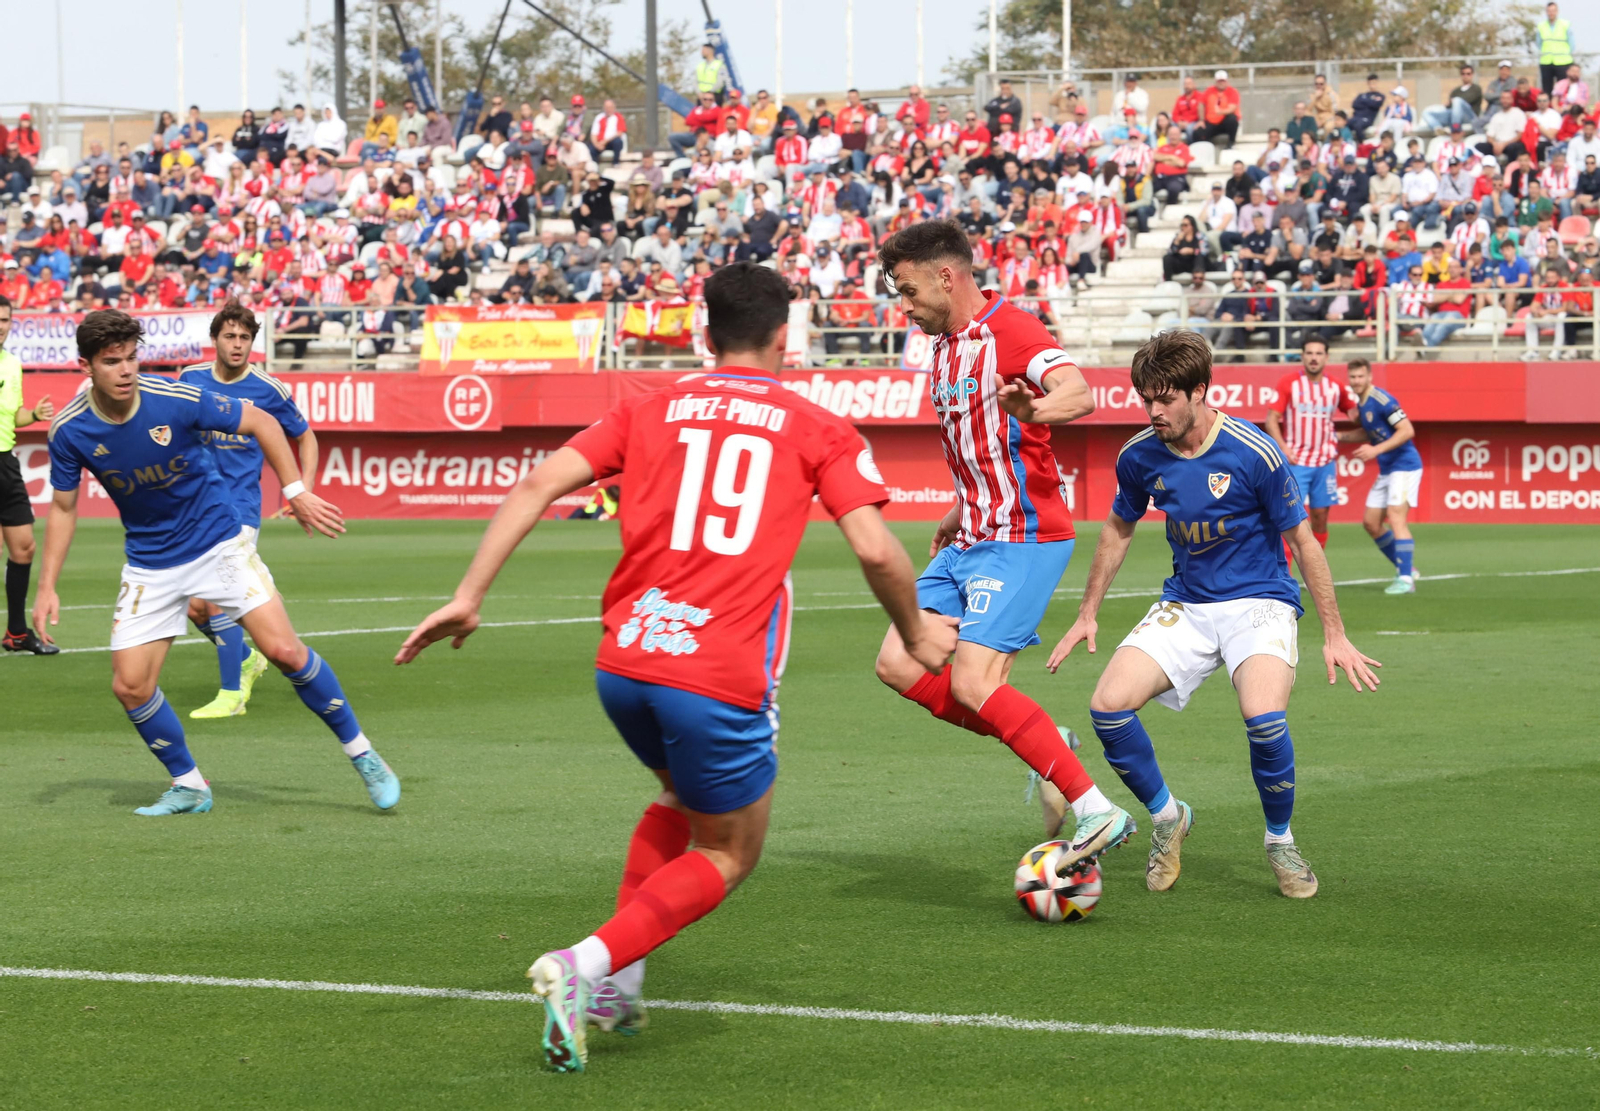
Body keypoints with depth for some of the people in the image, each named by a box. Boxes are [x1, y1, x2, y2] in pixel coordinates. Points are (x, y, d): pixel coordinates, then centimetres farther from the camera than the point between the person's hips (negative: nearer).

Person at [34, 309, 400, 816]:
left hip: (218, 542, -3)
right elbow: (63, 507, 3)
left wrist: (295, 491, -9)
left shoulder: (177, 399, -21)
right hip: (149, 562, 3)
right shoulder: (70, 430, -13)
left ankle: (362, 755, 2)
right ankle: (188, 785, 15)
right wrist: (47, 586, -2)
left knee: (285, 650, -14)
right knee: (129, 684, -7)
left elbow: (261, 423, -6)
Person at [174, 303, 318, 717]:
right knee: (196, 608, 4)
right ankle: (246, 660, 31)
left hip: (239, 508, -4)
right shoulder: (191, 380, 2)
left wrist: (304, 492, -1)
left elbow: (305, 437, 10)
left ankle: (232, 694, -7)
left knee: (216, 600, -16)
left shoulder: (269, 390, -5)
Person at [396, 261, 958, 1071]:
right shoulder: (817, 430, 7)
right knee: (727, 856, 15)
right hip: (721, 682, -4)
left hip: (623, 663, 4)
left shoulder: (650, 410, 14)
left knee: (681, 799, 33)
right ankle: (584, 966, -8)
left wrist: (469, 596, 3)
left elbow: (538, 485, 3)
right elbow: (876, 549, -2)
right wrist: (916, 634, 16)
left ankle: (615, 987, 22)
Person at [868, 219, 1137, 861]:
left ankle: (1096, 811, -14)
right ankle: (1043, 752, 10)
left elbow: (1080, 395, -33)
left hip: (1023, 538, -10)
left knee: (971, 683, -19)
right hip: (972, 540, 10)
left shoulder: (1010, 331, -14)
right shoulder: (945, 347, 15)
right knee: (898, 664, 2)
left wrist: (1032, 408, -54)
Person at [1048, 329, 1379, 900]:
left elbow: (1303, 541, -8)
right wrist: (1087, 615, 18)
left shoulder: (1253, 454, -17)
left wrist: (1335, 636, -6)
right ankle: (1167, 818, 9)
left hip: (1258, 602, -4)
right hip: (1184, 606, 4)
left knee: (1263, 716, -32)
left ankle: (1280, 841, -4)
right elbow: (1118, 530, 16)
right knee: (1108, 706, -18)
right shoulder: (1140, 456, -4)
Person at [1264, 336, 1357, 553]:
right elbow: (1271, 419, -3)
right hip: (1295, 461, -4)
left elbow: (1355, 413, 19)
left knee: (1320, 517, 6)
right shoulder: (1289, 383, -3)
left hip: (1325, 461, 4)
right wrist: (1283, 447, -15)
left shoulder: (1336, 387, 6)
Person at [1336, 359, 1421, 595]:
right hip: (1386, 470, 10)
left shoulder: (1382, 400, -18)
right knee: (1371, 522, 10)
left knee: (1396, 517, -20)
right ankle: (1406, 569, 20)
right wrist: (1339, 436, 12)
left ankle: (1405, 579, -22)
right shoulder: (1361, 402, 10)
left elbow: (1407, 430, -23)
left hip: (1405, 466, -10)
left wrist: (1376, 450, -26)